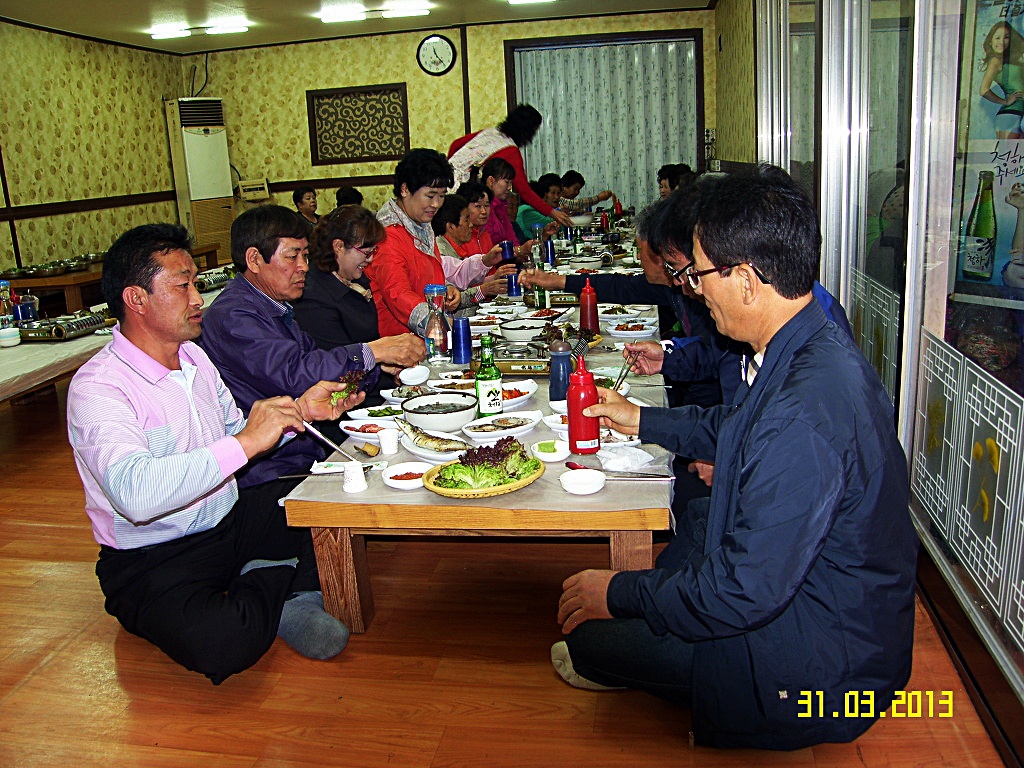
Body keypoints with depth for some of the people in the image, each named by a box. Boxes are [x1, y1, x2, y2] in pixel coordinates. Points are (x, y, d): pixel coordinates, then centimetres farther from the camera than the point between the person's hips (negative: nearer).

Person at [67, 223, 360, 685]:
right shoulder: (96, 387, -20)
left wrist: (298, 411, -2)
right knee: (222, 646, -34)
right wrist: (246, 443, -34)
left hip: (233, 521, 7)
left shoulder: (194, 356, 7)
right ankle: (281, 578, -4)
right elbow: (136, 495, -37)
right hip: (153, 560, -6)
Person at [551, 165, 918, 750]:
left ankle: (601, 659, 36)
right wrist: (642, 419, 23)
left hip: (816, 672, -9)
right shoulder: (817, 347, -4)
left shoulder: (803, 416, -36)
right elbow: (733, 427, 17)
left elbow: (744, 592, -31)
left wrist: (618, 594, -17)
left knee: (588, 628, -3)